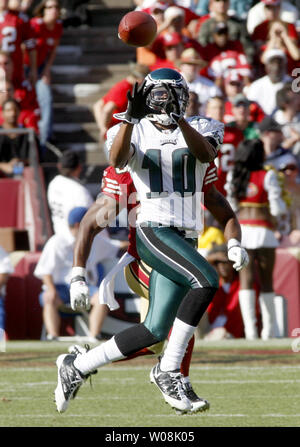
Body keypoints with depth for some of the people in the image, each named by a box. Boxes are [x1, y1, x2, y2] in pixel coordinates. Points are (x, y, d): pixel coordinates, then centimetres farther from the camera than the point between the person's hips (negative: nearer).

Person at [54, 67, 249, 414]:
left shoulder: (198, 129, 10)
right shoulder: (136, 132, 5)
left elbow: (207, 154, -13)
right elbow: (118, 160, -16)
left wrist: (178, 119, -25)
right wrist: (130, 117, -28)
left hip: (180, 241, 5)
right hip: (152, 229, -5)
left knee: (155, 331, 2)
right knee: (206, 281, -29)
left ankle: (76, 367, 16)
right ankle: (168, 370, -20)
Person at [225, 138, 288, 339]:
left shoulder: (233, 177, 5)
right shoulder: (268, 176, -8)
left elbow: (232, 207, 9)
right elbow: (277, 207, -8)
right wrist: (282, 216, 13)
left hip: (241, 230, 3)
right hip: (263, 230, -3)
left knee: (246, 280, -1)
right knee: (266, 281, 8)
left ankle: (250, 328, -13)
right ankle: (268, 330, 12)